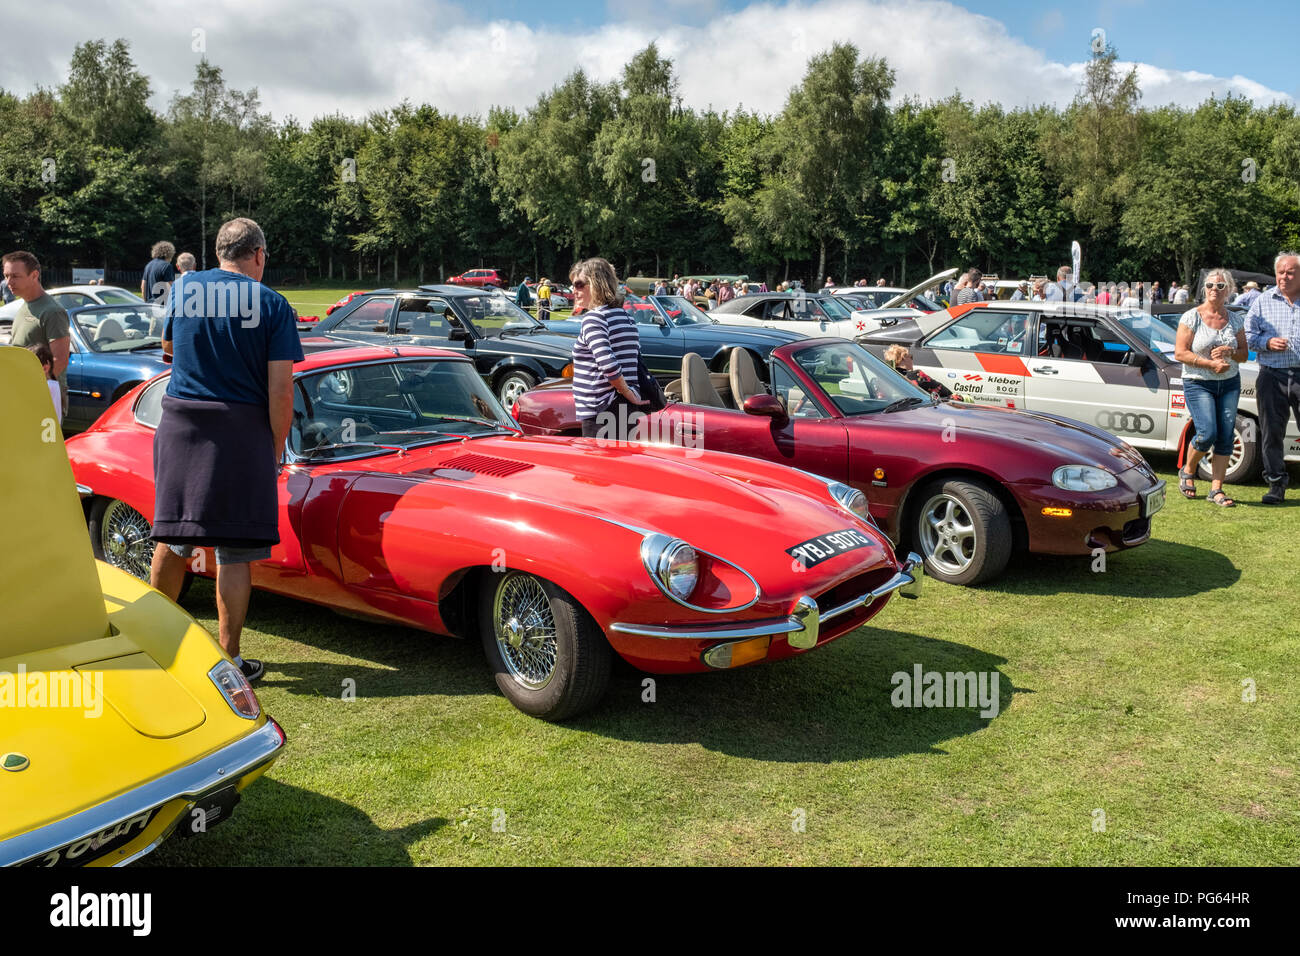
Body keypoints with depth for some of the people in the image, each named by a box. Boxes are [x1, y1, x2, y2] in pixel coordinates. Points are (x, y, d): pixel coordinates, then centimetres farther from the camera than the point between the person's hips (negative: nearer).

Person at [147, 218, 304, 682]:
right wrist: (276, 449, 0)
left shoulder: (183, 287, 6)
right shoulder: (271, 304, -5)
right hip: (242, 431, -3)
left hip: (180, 423, 4)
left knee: (171, 537, 15)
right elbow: (280, 389, -10)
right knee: (234, 550, 2)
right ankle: (228, 659, 8)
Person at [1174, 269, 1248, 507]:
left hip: (1229, 383, 4)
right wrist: (1211, 364, -17)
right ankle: (1187, 472, 12)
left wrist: (1229, 352, -10)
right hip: (1198, 383, -4)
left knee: (1226, 437, -2)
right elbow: (1180, 353, -10)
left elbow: (1244, 354, 12)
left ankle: (1216, 489, 4)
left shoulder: (1235, 320, 8)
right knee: (1208, 433, -16)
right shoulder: (1192, 317, -5)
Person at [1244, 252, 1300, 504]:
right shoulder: (1262, 301, 10)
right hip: (1272, 377, 2)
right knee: (1271, 433, 4)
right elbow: (1248, 335, 10)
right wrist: (1267, 342, -7)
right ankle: (1276, 484, 14)